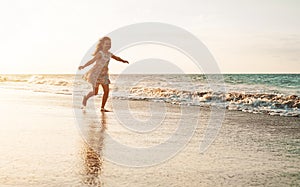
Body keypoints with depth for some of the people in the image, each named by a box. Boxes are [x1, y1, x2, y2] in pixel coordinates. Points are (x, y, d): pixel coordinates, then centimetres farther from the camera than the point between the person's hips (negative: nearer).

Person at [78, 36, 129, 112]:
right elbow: (92, 60, -25)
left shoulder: (109, 54, 6)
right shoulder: (100, 53, -16)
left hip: (104, 75, 7)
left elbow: (116, 58, 23)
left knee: (106, 91, -2)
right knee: (95, 92, -1)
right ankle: (85, 98, 31)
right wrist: (83, 66, -36)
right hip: (96, 74, -7)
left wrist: (123, 61, 6)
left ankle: (102, 108, 9)